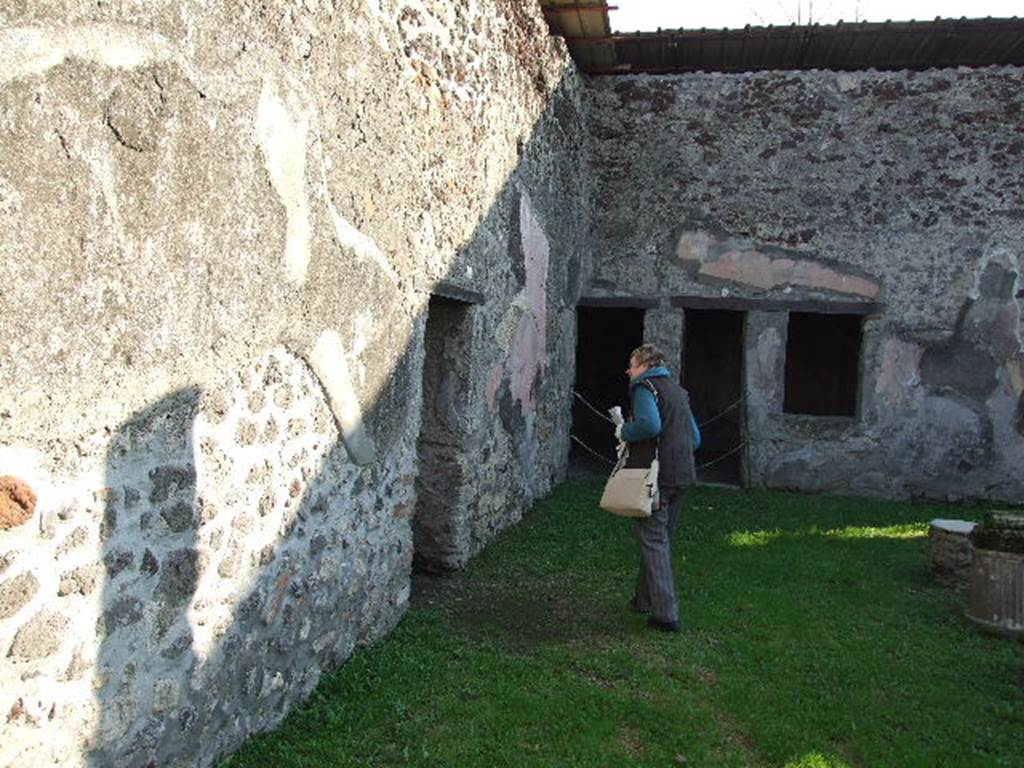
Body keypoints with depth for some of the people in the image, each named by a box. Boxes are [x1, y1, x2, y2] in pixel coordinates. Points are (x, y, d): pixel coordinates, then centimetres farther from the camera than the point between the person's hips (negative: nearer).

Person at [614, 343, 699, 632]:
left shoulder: (644, 387, -7)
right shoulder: (678, 391, 19)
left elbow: (649, 424, -26)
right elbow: (695, 438, 19)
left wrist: (624, 432, -9)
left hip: (656, 475, -8)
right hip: (682, 476, 8)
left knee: (654, 541, -3)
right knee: (662, 538, 18)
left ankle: (666, 614, -4)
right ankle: (645, 598, 30)